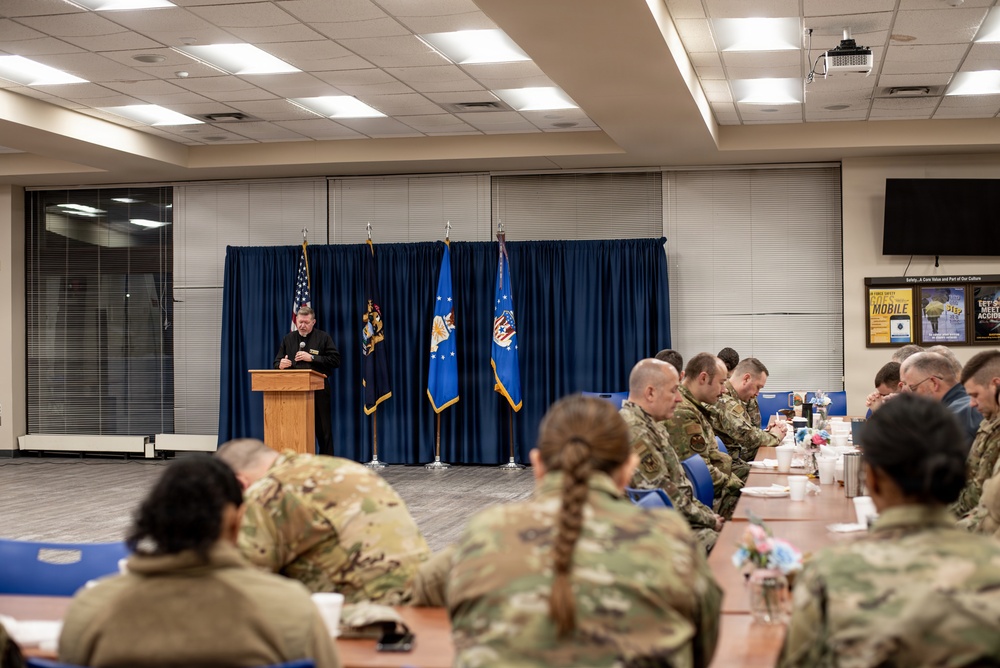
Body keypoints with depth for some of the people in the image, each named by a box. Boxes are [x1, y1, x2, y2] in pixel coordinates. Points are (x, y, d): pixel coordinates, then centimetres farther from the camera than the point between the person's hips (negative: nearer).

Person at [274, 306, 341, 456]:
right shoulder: (288, 339, 13)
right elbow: (277, 363, 13)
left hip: (318, 389, -3)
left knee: (323, 430, 0)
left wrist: (312, 358, -14)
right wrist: (280, 365, -11)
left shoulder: (323, 338, 3)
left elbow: (335, 360, -7)